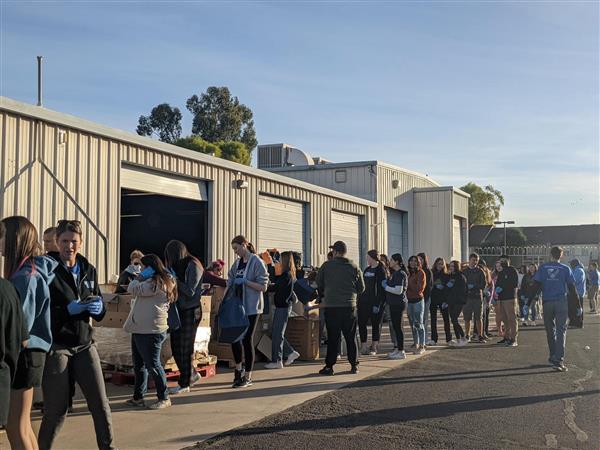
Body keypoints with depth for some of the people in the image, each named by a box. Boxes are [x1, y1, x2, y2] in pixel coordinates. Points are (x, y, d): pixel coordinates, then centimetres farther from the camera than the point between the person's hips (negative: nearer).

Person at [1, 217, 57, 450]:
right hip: (27, 352, 9)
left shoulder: (26, 276, -18)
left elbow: (20, 324, -20)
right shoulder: (27, 271, 10)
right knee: (23, 425, 18)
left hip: (25, 353, -9)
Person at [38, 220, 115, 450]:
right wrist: (68, 309, -21)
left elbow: (100, 312, 13)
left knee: (101, 404, 2)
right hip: (56, 346, -4)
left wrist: (98, 307, -10)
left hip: (84, 344, 4)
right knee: (56, 410, 4)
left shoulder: (89, 269, 9)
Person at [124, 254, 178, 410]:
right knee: (139, 365, 16)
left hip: (151, 331, -11)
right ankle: (138, 397, 25)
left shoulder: (157, 282, -15)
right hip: (140, 330, 11)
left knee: (152, 365, -4)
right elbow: (134, 289, 25)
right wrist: (141, 277, 13)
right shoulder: (153, 282, 20)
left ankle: (164, 398, 5)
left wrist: (140, 277, -1)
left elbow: (133, 289, -15)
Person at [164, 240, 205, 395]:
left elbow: (190, 291, -17)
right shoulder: (180, 265, 9)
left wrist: (175, 279, -15)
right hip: (178, 311, 8)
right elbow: (177, 289, 9)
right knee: (176, 346, 11)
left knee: (184, 349, 2)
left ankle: (184, 384, 15)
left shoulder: (193, 266, -14)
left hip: (190, 312, -8)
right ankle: (192, 374, 30)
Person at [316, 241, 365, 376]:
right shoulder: (354, 267, 2)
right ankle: (354, 365, 15)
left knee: (332, 337, 2)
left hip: (331, 307, -2)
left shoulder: (326, 266, -4)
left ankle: (329, 366, 2)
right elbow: (361, 288, 7)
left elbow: (319, 284, 7)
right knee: (351, 337, 11)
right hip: (350, 306, 2)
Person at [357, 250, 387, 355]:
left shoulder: (381, 271, -8)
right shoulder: (367, 269, 15)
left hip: (374, 302, -7)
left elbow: (381, 289, -14)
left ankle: (374, 347, 12)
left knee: (375, 324, 4)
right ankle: (364, 346, 6)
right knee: (361, 323, 2)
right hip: (364, 301, 7)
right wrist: (358, 300, 13)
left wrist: (377, 304, -19)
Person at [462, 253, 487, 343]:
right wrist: (467, 287, -11)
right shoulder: (464, 271, 10)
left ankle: (480, 336, 3)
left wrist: (473, 286, -12)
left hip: (478, 296, -1)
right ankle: (467, 336, 11)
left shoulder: (480, 272, 6)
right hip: (467, 297, 1)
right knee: (467, 318, 4)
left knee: (479, 318, -2)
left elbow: (483, 285, 0)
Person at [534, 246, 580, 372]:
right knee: (561, 331, -3)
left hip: (547, 302, 1)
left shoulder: (543, 268, 3)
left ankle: (553, 357, 24)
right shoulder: (566, 269, 2)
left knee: (550, 331, 14)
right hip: (562, 302, -1)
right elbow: (572, 287, 2)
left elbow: (536, 285, -1)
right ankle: (558, 360, -14)